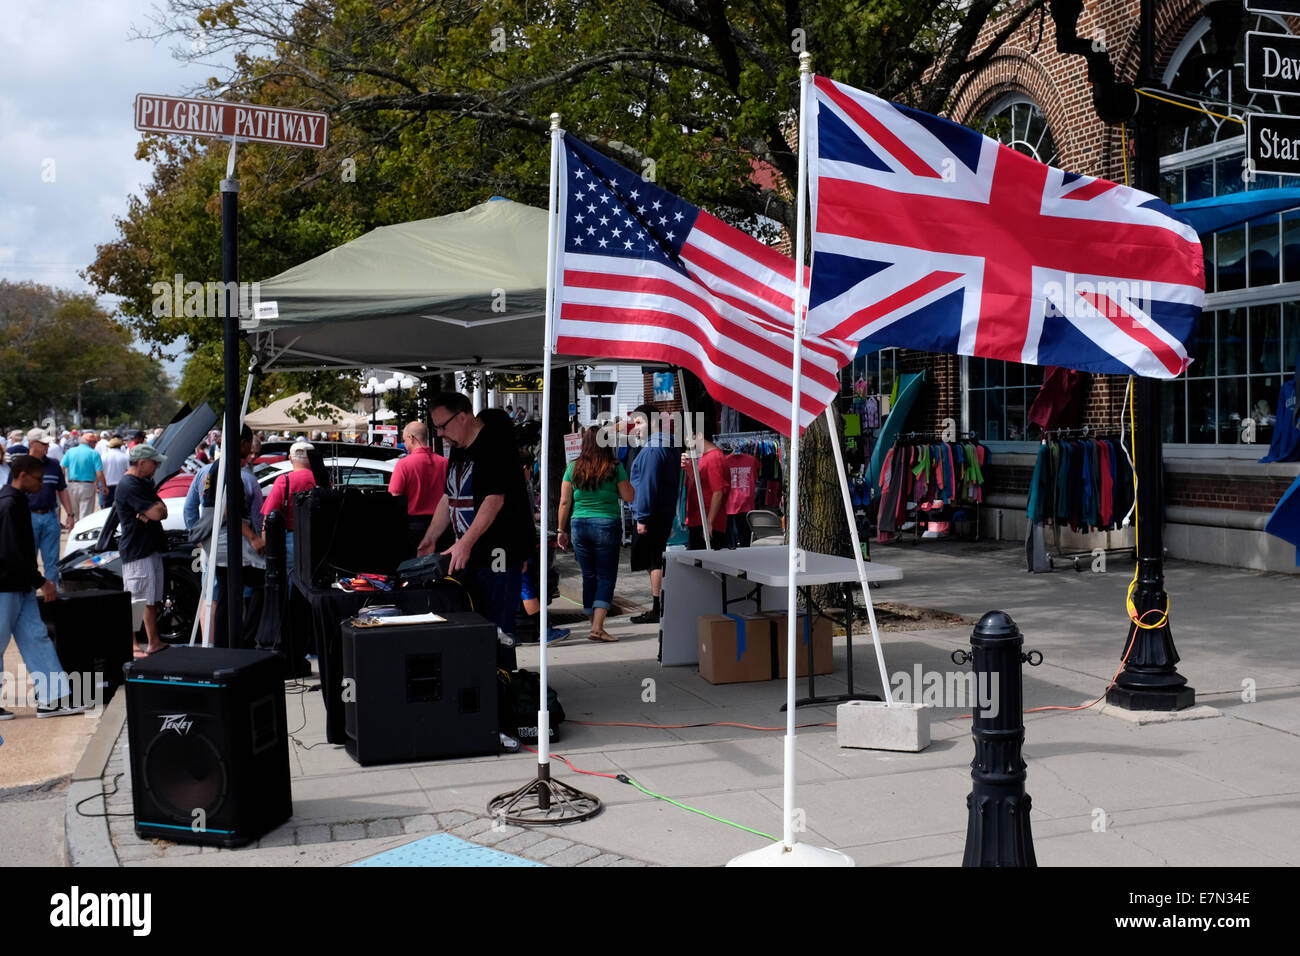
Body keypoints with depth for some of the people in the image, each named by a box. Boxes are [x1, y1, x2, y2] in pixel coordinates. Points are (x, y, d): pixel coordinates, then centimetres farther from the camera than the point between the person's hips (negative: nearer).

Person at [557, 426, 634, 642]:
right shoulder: (615, 468, -5)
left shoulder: (573, 468, 2)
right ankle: (598, 627, -10)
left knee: (589, 577, 13)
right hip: (607, 525, -3)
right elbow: (629, 497, 0)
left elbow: (564, 502, 3)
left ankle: (594, 626, 19)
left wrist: (562, 530, 11)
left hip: (579, 526, 3)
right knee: (607, 577, 2)